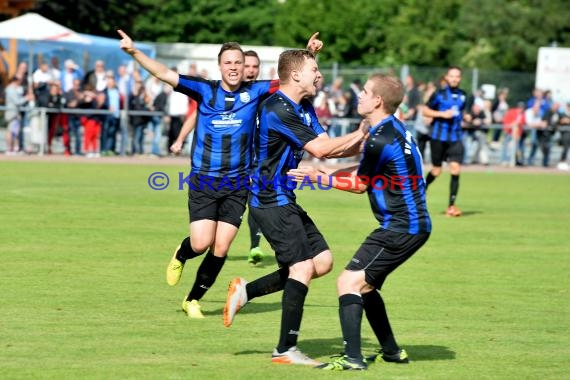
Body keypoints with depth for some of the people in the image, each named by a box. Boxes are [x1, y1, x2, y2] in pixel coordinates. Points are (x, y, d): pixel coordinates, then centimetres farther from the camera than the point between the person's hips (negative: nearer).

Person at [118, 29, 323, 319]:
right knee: (201, 243, -11)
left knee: (220, 249, -1)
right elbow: (164, 74, -7)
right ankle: (181, 255, 27)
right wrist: (134, 52, -17)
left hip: (237, 184, 1)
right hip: (203, 182, -1)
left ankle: (193, 300, 18)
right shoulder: (205, 90, -3)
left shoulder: (254, 92, 0)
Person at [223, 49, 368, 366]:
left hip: (284, 200, 10)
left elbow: (327, 147, 10)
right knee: (303, 266, -13)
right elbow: (321, 149, -21)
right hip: (271, 201, -10)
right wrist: (359, 135, -10)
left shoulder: (304, 108, 13)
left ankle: (246, 291, 13)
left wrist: (361, 144, -5)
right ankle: (286, 350, -8)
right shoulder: (278, 109, -20)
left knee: (323, 260, 7)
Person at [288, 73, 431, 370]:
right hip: (413, 224, 10)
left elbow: (359, 185, -6)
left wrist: (319, 178, 3)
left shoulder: (380, 140, -20)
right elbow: (364, 173, 20)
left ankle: (352, 358, -17)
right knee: (364, 285, 19)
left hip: (400, 229, -10)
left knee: (349, 282, -11)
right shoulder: (394, 128, 10)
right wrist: (324, 174, 16)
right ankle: (392, 351, 26)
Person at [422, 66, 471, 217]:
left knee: (455, 169, -11)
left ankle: (451, 205, -6)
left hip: (455, 137, 3)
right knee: (436, 170, 4)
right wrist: (442, 114, -16)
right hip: (439, 136, -3)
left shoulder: (462, 95, 9)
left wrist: (465, 117, 3)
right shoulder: (439, 94, -5)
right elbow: (425, 111, -3)